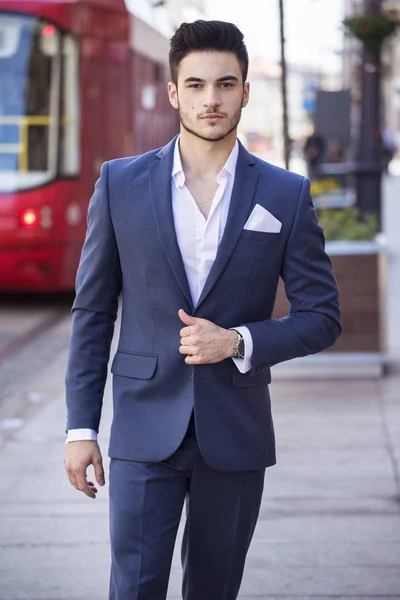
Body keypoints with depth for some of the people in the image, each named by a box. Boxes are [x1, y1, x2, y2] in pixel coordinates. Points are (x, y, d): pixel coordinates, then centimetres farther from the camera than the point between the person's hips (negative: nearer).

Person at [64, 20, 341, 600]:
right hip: (146, 429, -1)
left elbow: (323, 317, 3)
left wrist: (239, 341, -14)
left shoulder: (286, 195, 1)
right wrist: (81, 427, 0)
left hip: (236, 436, 1)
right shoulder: (120, 183, 1)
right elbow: (93, 312, 4)